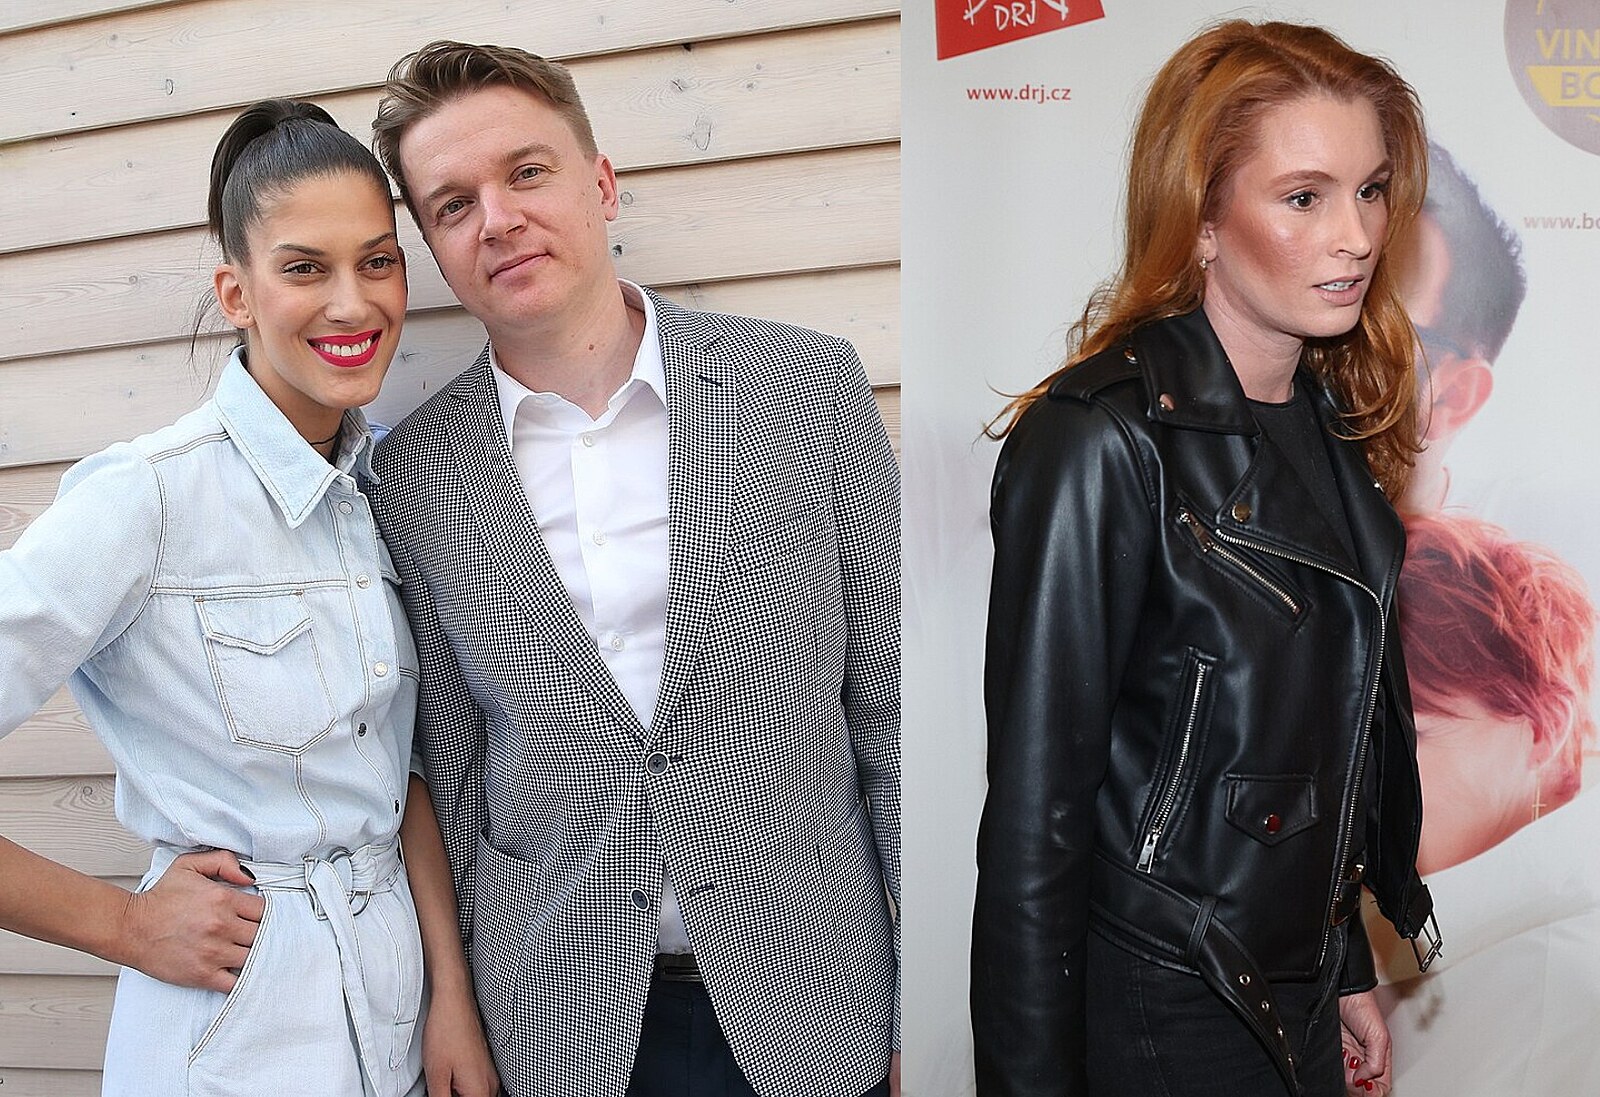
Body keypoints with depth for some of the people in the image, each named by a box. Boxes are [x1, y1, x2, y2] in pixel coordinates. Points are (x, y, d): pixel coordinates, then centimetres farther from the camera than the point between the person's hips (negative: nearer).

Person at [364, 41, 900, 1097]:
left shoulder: (809, 384, -5)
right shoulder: (417, 474, -2)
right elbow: (449, 765, 5)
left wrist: (932, 1009, -3)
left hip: (805, 1007, 0)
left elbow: (891, 707, -3)